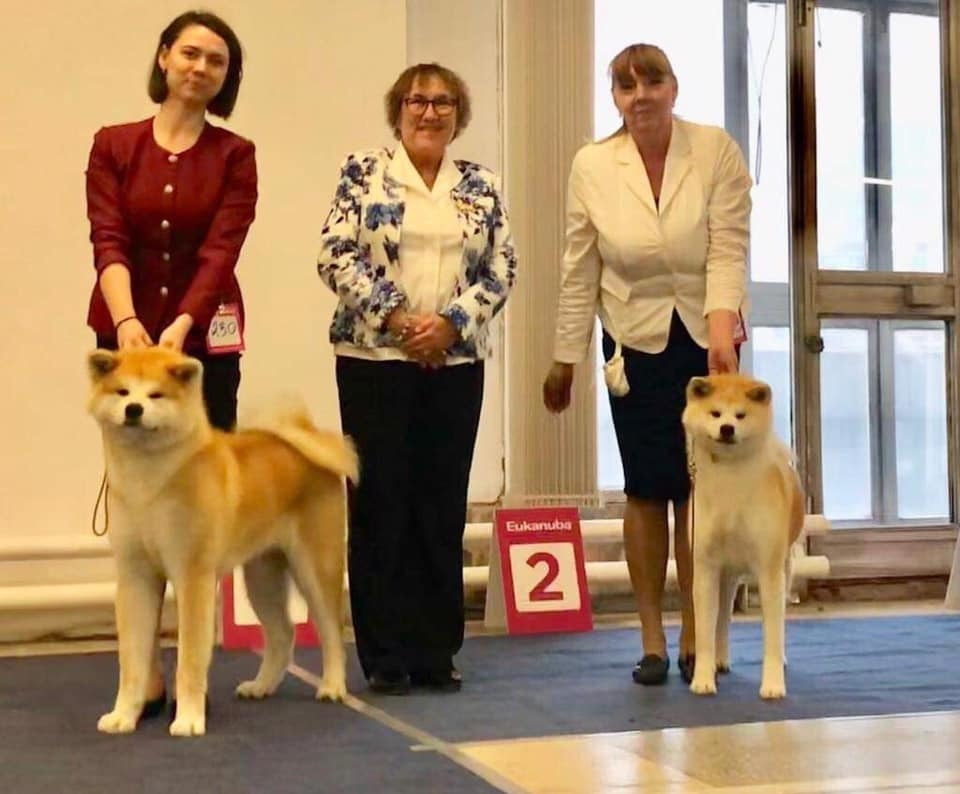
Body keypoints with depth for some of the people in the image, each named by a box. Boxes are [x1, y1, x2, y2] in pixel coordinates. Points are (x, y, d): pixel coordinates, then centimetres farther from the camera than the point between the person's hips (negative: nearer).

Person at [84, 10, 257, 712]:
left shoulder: (234, 155, 3)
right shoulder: (114, 146, 5)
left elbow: (221, 250, -9)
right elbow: (108, 240, -8)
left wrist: (179, 326, -24)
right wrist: (127, 320, -25)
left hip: (206, 342, 0)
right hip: (126, 337, 1)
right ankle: (145, 670, 10)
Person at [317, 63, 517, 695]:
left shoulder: (482, 186, 11)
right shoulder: (363, 173, 3)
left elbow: (501, 270, 5)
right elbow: (337, 257, -6)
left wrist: (451, 321, -9)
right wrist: (396, 317, -14)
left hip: (457, 362, 3)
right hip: (375, 358, -3)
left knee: (444, 505, 6)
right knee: (380, 502, 0)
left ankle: (436, 652, 16)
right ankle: (385, 656, 10)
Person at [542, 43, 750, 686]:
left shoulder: (717, 151, -6)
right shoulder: (593, 165, -2)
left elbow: (729, 249, -12)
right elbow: (579, 271, 2)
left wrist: (722, 329, -26)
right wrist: (565, 358, 4)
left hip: (709, 338, -1)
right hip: (636, 341, 1)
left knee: (699, 486, 0)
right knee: (645, 489, 2)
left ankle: (695, 639, 10)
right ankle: (652, 639, 11)